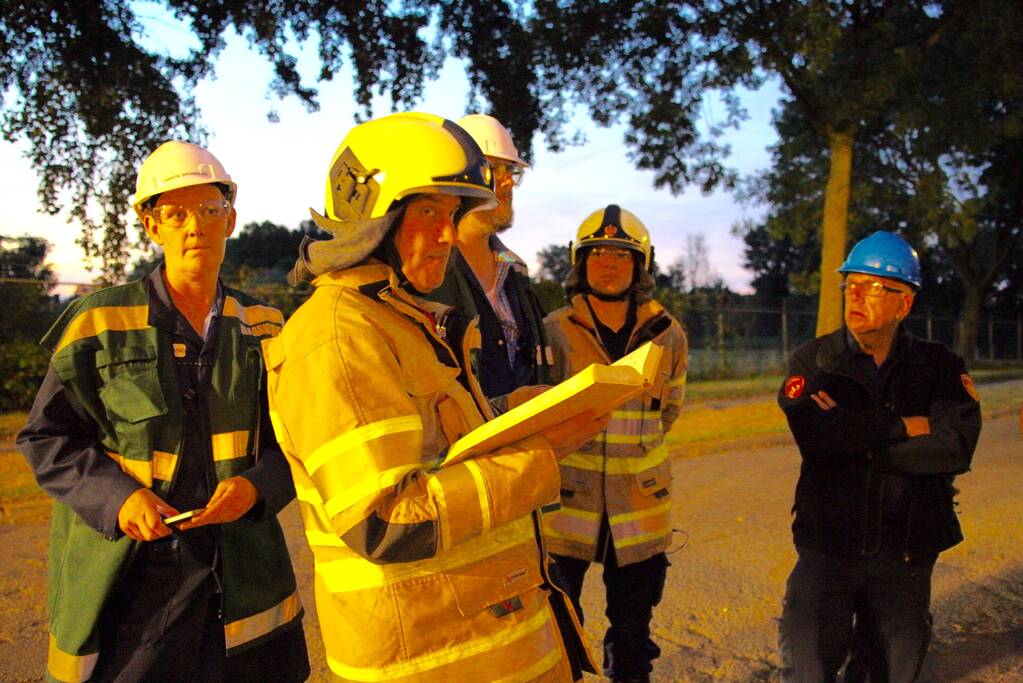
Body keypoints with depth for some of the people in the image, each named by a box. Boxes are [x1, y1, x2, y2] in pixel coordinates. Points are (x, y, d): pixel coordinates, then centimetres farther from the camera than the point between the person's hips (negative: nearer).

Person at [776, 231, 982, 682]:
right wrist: (906, 426, -15)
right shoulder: (811, 361, -2)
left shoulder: (940, 368, 1)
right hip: (829, 547, -1)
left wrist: (859, 436, -18)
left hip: (907, 555, 2)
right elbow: (814, 435, -20)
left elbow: (957, 447, -16)